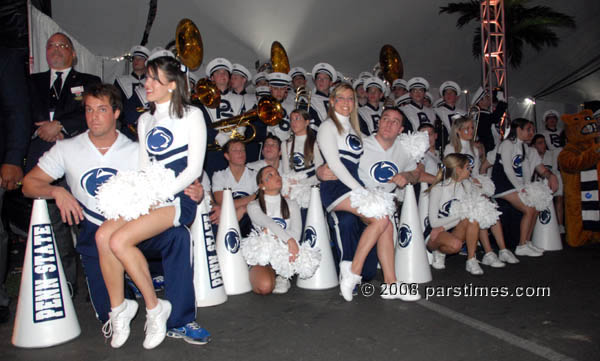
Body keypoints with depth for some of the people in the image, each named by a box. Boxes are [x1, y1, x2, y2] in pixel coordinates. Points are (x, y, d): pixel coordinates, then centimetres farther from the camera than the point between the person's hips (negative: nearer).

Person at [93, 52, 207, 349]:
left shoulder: (191, 115, 0)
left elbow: (194, 169, -7)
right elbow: (144, 166, 18)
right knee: (103, 235, -19)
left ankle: (155, 308, -6)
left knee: (120, 240, -25)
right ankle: (118, 308, -2)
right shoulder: (145, 120, 20)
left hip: (180, 196, -6)